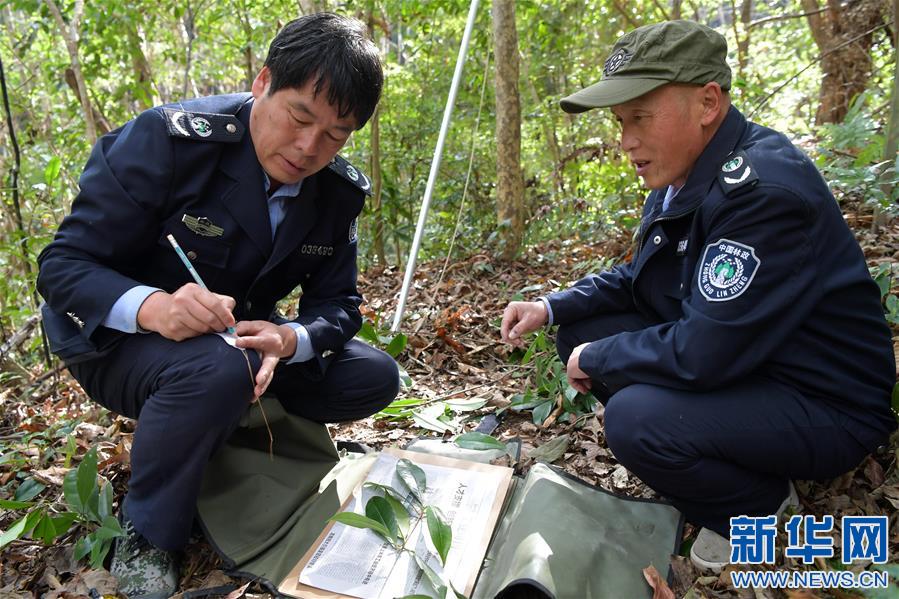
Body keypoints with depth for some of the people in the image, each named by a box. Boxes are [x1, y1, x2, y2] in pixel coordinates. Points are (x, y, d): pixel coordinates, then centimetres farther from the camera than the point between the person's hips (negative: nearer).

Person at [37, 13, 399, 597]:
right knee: (216, 369, -38)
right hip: (120, 336, -5)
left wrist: (288, 340, -31)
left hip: (238, 337, 5)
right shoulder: (167, 139, -22)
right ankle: (145, 541, -11)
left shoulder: (340, 191, -8)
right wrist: (153, 307, -42)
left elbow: (338, 303, -6)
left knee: (374, 378, -7)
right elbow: (63, 265, -20)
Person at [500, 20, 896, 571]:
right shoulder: (682, 176, 0)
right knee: (581, 329, 2)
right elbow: (638, 277, 13)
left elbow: (702, 355, -32)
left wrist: (596, 360, -16)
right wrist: (552, 307, -2)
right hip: (733, 361, 9)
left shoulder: (763, 189, -29)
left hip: (823, 405, -8)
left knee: (635, 420, -31)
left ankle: (760, 506, 1)